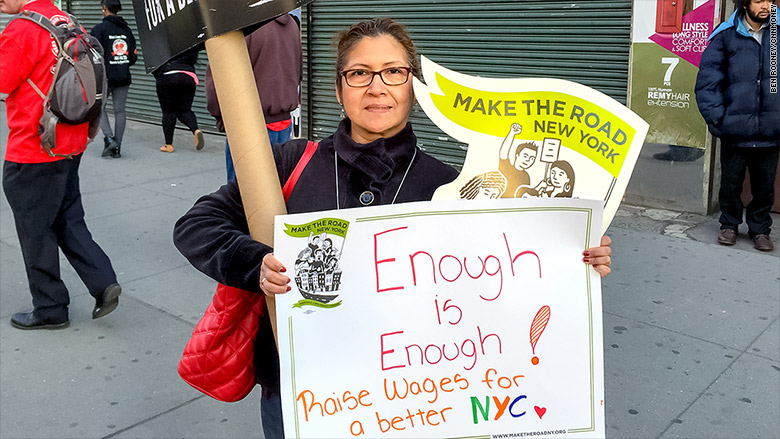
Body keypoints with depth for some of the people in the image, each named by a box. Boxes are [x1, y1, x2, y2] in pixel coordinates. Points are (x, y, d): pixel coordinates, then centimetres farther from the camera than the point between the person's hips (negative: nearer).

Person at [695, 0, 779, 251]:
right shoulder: (726, 36, -1)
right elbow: (707, 82, -2)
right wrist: (716, 118, -9)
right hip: (735, 128, -2)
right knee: (731, 182, 9)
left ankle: (760, 229, 25)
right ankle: (729, 225, 27)